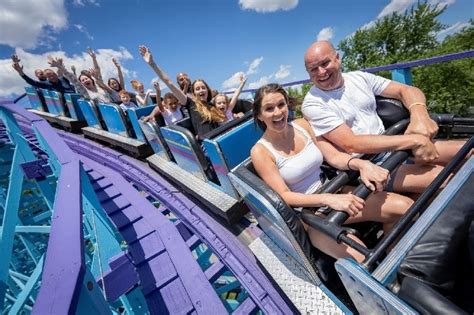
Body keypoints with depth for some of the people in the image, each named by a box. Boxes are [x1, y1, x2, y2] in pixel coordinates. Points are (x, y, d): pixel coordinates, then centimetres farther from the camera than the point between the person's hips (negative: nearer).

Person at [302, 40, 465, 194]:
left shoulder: (358, 77, 6)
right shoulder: (312, 104, -14)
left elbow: (406, 90, 6)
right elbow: (351, 145, -22)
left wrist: (419, 114, -16)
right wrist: (413, 140, -21)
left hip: (392, 147, 7)